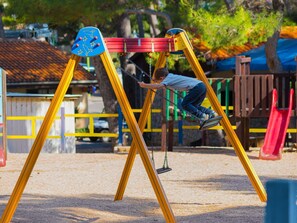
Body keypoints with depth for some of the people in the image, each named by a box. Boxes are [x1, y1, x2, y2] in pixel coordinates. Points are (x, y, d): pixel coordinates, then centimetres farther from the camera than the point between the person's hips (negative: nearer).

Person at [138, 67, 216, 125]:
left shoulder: (168, 79, -4)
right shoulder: (170, 76, 22)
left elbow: (159, 86, -21)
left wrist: (144, 85, -14)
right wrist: (155, 80, 30)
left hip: (196, 87, -9)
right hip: (202, 85, 9)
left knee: (185, 104, -7)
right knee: (194, 106, 18)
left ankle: (202, 116, -13)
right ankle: (211, 113, 8)